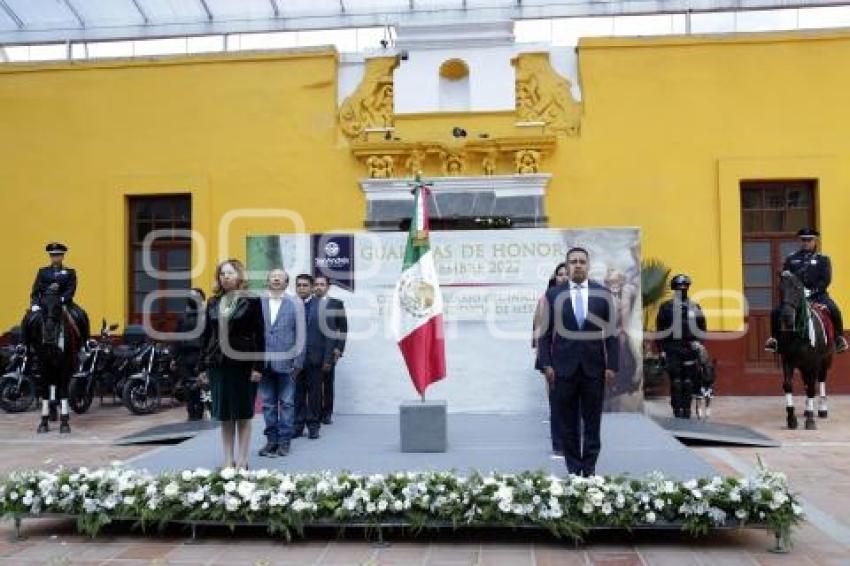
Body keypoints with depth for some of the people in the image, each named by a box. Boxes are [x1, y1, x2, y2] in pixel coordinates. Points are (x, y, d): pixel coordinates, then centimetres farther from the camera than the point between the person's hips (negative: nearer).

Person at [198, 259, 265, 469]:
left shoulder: (251, 300, -2)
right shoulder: (213, 303, 11)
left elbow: (259, 335, -5)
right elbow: (207, 335, 12)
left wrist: (258, 367, -11)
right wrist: (203, 366, 8)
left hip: (243, 363, -4)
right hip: (218, 365, 4)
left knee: (243, 414, 4)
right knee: (224, 415, 8)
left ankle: (242, 460, 11)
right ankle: (228, 460, 16)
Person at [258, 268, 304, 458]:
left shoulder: (295, 304, 4)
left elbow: (300, 335, 2)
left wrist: (298, 362, -4)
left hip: (286, 362, -1)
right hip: (264, 362, 1)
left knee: (286, 403, 3)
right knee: (268, 403, 8)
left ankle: (284, 440, 11)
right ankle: (271, 439, 16)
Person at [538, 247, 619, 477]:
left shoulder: (603, 294, 4)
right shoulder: (553, 294, 2)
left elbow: (611, 332, 3)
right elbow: (545, 333, 1)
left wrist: (611, 365, -3)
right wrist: (546, 364, -6)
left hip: (594, 367, 1)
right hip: (564, 367, 0)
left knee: (592, 421, 6)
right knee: (568, 422, 5)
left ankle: (589, 469, 16)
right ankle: (573, 469, 15)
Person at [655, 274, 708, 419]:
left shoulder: (695, 307, 12)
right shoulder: (666, 307, 3)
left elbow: (701, 328, 15)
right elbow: (660, 330, 3)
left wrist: (699, 342, -1)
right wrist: (662, 348, -2)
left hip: (690, 347, 3)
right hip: (672, 348, -2)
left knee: (689, 381, 2)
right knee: (676, 381, -5)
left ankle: (686, 408, 9)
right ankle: (677, 409, -1)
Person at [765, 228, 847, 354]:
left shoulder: (823, 259, 7)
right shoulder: (791, 259, 12)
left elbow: (826, 280, -3)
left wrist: (812, 291, -17)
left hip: (818, 294, -1)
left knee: (834, 310, -26)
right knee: (776, 312, -17)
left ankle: (839, 338, -6)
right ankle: (774, 338, 0)